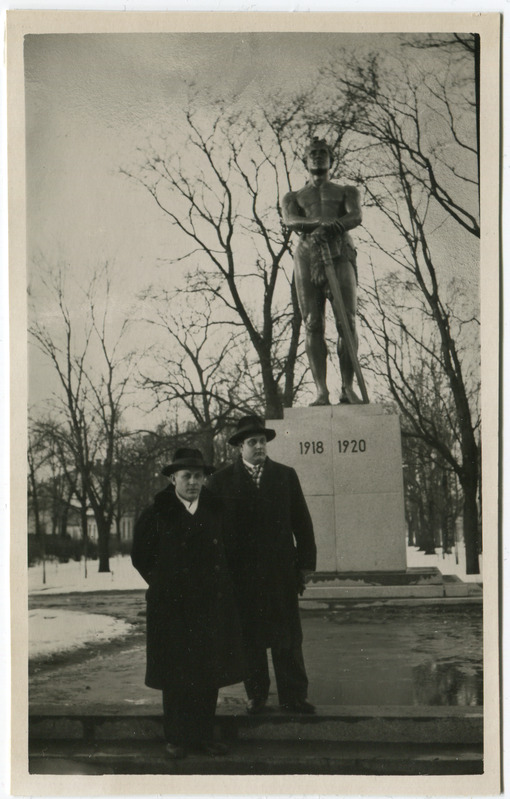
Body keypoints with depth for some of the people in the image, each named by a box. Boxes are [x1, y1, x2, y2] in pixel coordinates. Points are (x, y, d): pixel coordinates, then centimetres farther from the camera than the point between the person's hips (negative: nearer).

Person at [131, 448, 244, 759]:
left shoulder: (215, 510, 7)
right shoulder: (157, 514, -3)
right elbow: (141, 557, 5)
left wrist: (216, 583, 11)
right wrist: (164, 585, 6)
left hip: (212, 604, 3)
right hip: (172, 606, -3)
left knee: (209, 671, 5)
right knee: (176, 674, 2)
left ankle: (204, 735, 16)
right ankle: (177, 738, 13)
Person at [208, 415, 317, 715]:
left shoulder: (286, 476, 9)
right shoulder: (221, 481, 5)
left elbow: (302, 522, 9)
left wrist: (306, 564, 4)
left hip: (281, 570, 1)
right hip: (241, 573, -1)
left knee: (288, 637, 2)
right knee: (250, 639, 5)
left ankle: (294, 695, 10)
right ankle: (256, 696, 15)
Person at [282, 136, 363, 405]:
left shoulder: (347, 192, 26)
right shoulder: (293, 197, 28)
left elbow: (355, 216, 3)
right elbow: (290, 221, 4)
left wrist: (328, 228, -20)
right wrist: (321, 223, -18)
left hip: (340, 254, -1)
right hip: (307, 255, 1)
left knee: (347, 322, -14)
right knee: (313, 324, -11)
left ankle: (347, 387, -13)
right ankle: (321, 391, -15)